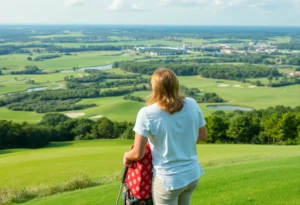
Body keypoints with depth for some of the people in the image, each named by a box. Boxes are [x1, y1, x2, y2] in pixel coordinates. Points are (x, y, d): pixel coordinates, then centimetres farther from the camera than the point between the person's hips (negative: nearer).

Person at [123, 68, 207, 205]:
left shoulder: (147, 114, -20)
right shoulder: (192, 104, -8)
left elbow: (138, 154, -15)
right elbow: (203, 135, 6)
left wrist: (126, 155, 6)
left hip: (168, 179, -4)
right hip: (193, 174, 5)